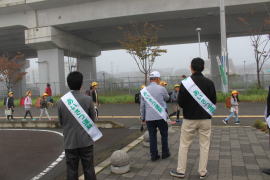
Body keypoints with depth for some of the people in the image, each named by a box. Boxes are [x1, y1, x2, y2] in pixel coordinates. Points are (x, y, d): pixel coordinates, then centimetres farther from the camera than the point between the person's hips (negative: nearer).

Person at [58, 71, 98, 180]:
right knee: (89, 169, 11)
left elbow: (61, 122, 4)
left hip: (69, 142, 1)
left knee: (71, 170, 12)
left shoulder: (61, 101, -6)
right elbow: (93, 119, 0)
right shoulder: (88, 100, -10)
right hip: (86, 141, -1)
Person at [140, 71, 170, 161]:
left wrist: (143, 117, 16)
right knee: (164, 134, 14)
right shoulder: (161, 88, -8)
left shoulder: (144, 90, 3)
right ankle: (165, 153, 23)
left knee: (152, 136, 10)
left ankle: (154, 155, 13)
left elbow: (142, 106, 7)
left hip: (149, 117, 3)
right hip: (160, 116, -3)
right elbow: (167, 98, 12)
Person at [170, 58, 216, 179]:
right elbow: (214, 101, 1)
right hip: (205, 119, 2)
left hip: (189, 119, -1)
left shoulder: (185, 83, -10)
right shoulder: (209, 83, -4)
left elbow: (180, 102, -7)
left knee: (184, 145, 10)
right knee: (204, 145, 10)